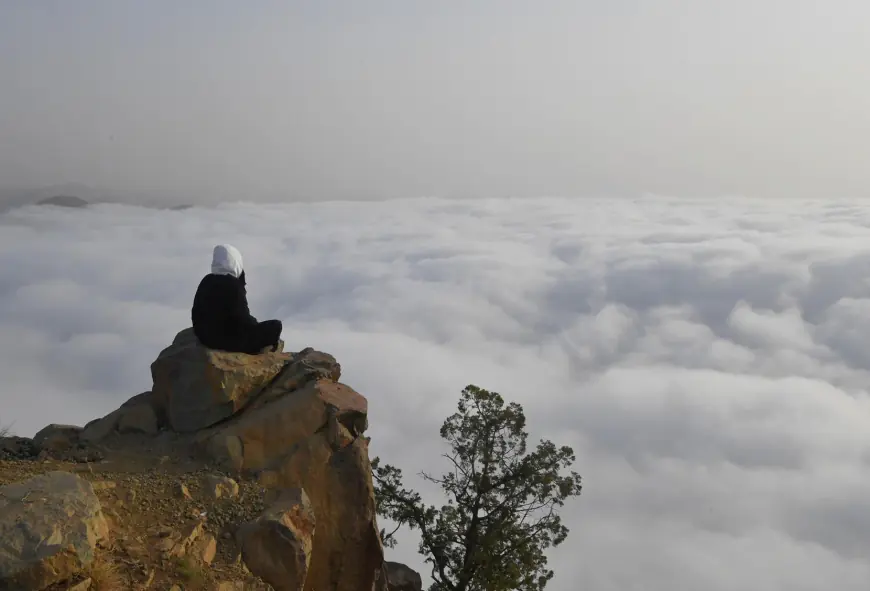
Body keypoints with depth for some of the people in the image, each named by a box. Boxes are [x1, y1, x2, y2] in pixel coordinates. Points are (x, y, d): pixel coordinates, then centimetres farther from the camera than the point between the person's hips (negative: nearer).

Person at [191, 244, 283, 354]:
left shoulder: (206, 282, 3)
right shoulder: (234, 284, -20)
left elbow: (196, 314, 10)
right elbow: (242, 318, -19)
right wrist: (255, 324, 2)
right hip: (232, 339, -8)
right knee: (275, 325, 5)